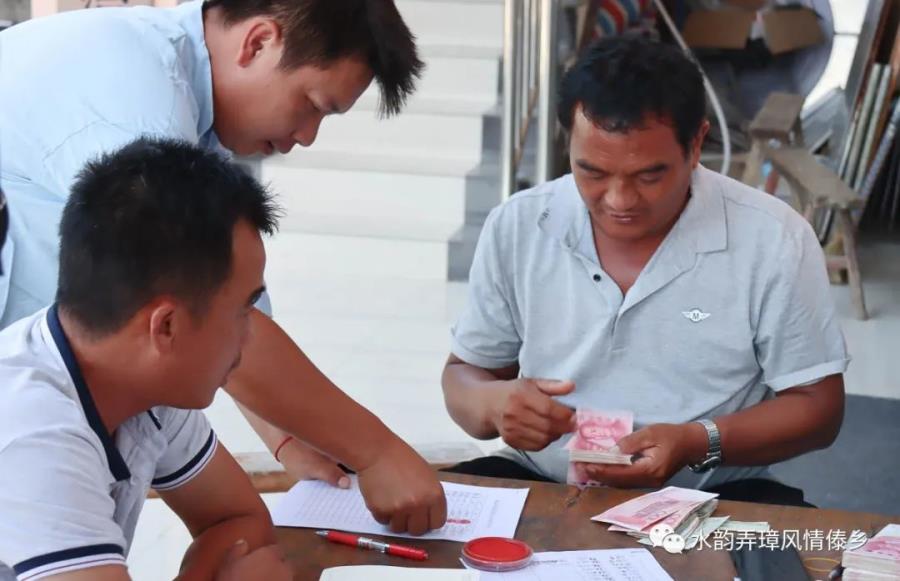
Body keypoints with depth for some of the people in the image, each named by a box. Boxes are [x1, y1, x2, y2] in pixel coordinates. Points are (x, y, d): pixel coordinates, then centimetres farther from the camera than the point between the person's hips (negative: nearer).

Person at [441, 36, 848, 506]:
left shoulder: (774, 241, -10)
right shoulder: (515, 227, -2)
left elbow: (817, 405, -3)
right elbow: (463, 374, 8)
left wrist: (699, 443, -21)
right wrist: (494, 404, -17)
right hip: (542, 485, 2)